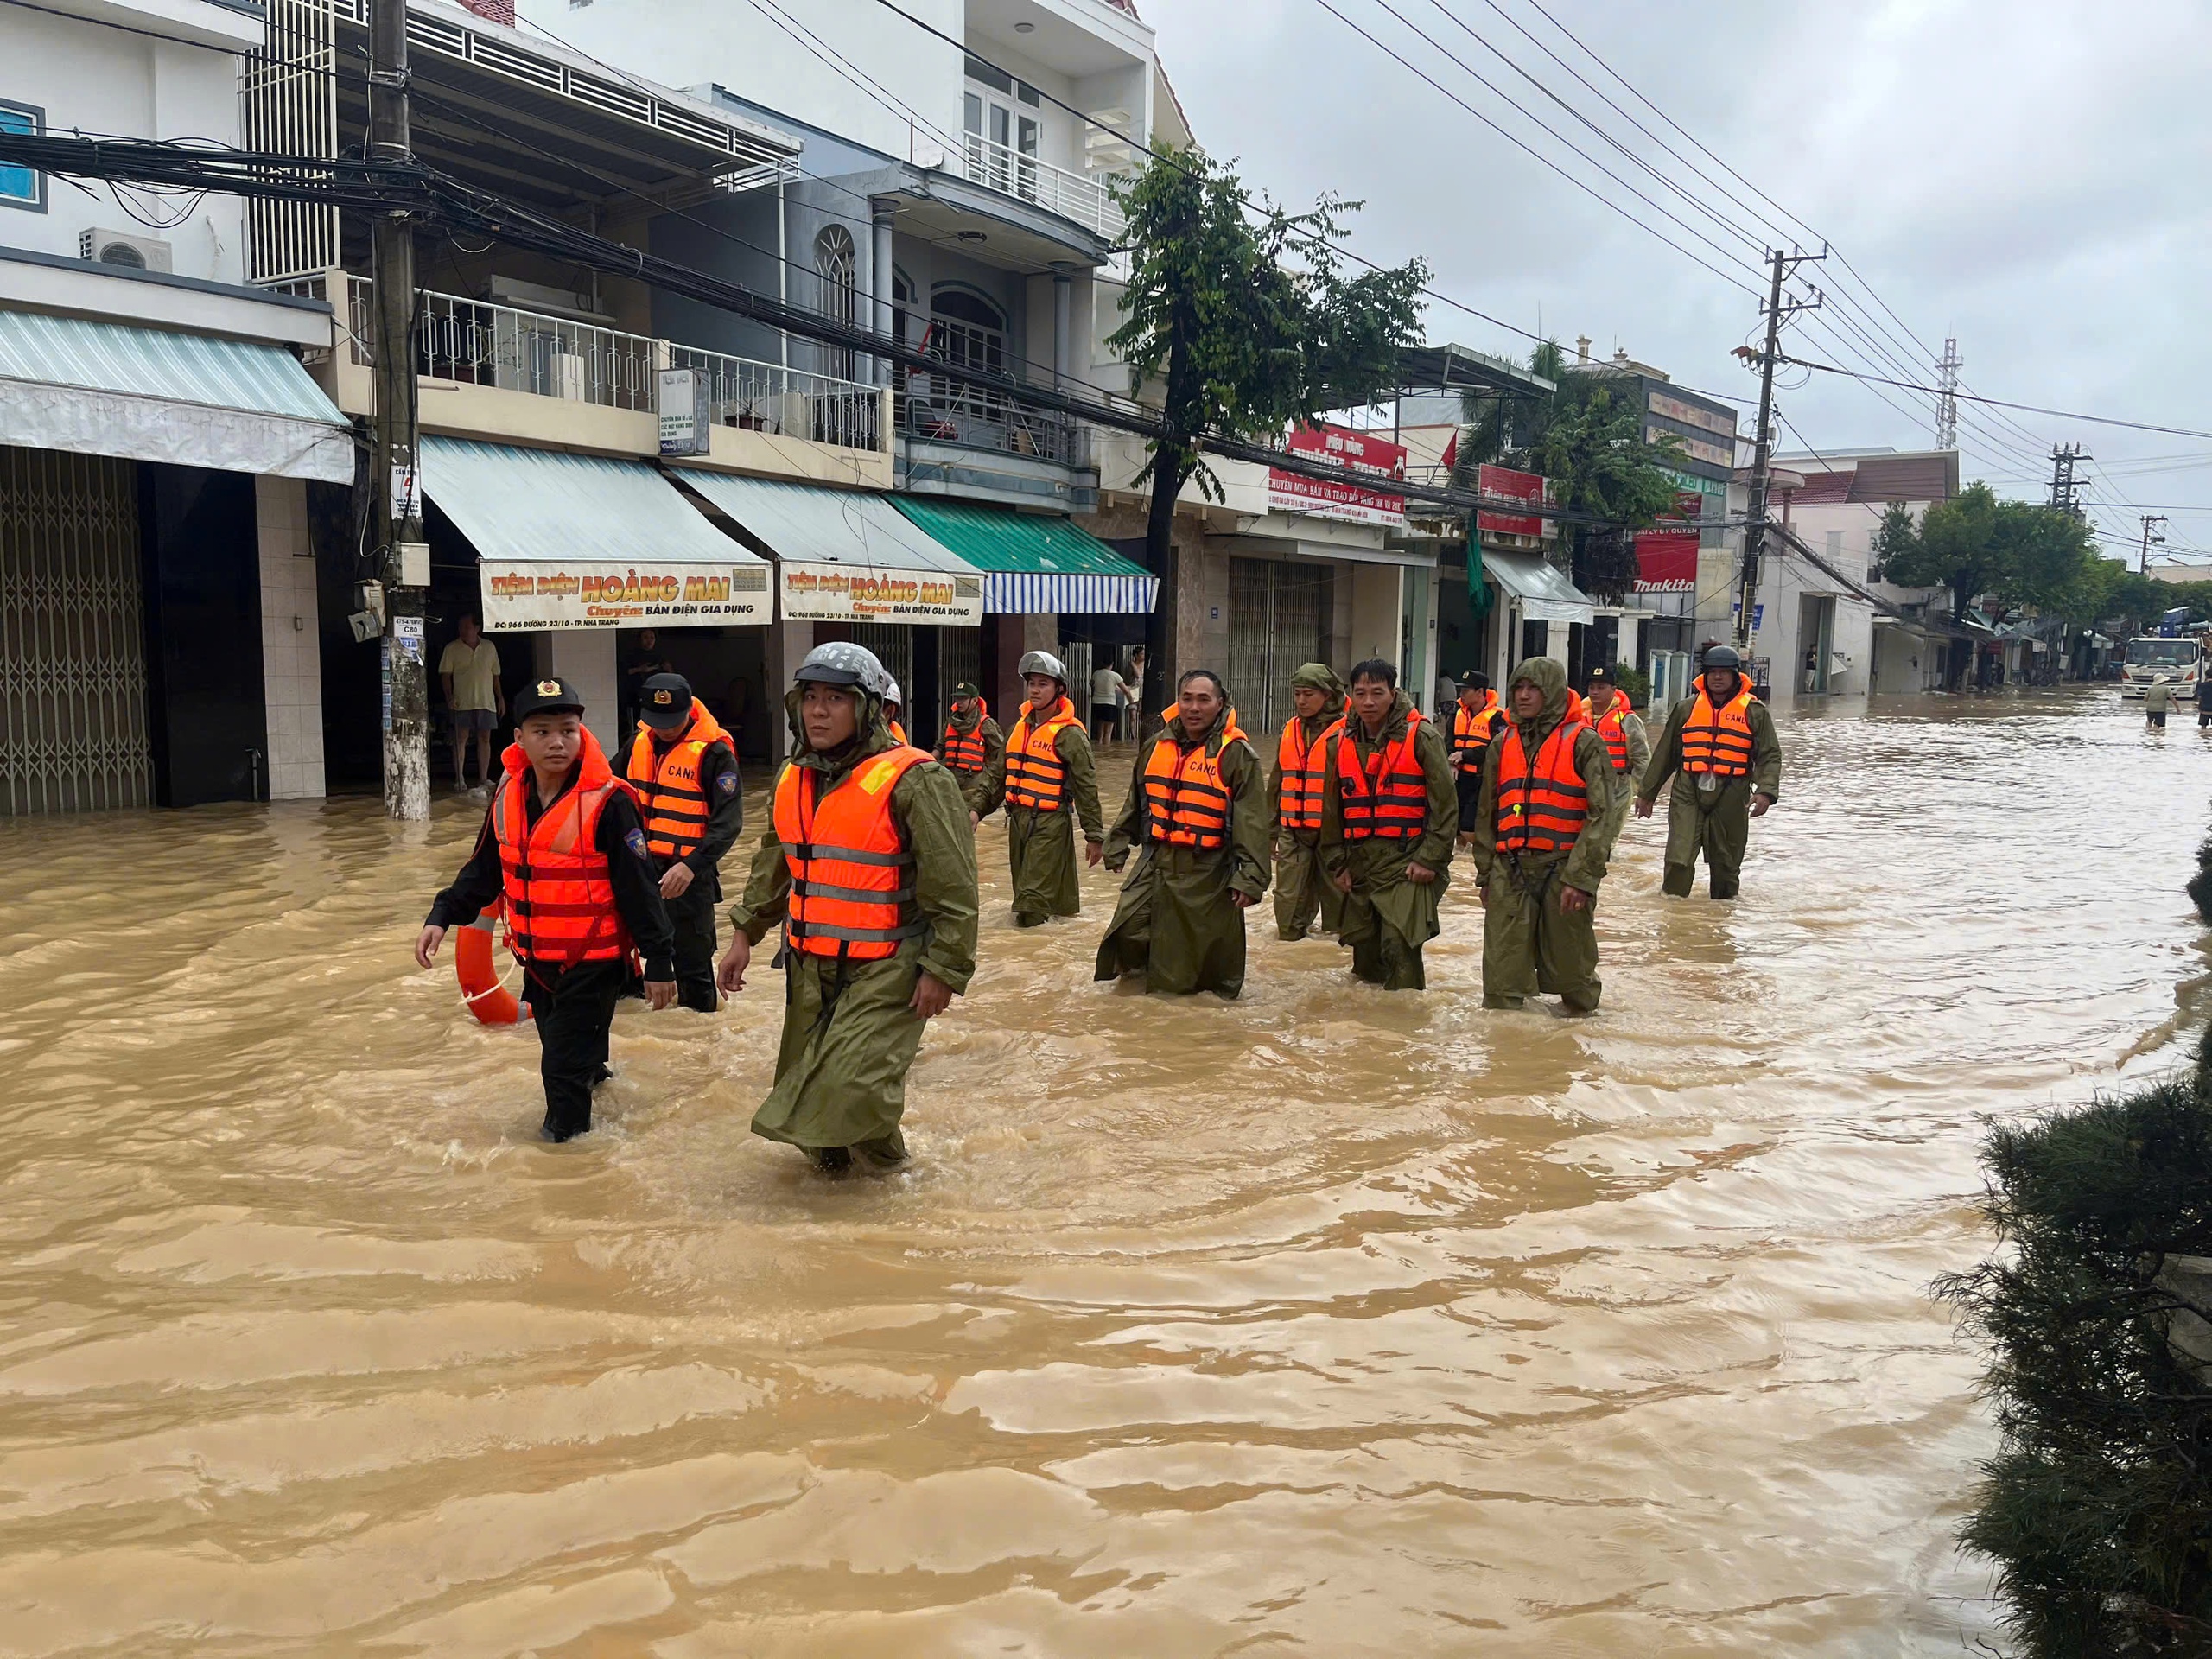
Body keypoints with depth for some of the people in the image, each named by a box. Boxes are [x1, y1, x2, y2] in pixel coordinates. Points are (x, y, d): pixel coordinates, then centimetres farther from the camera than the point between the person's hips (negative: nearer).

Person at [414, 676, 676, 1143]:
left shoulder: (607, 802, -20)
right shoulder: (508, 795, -1)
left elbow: (640, 888, -17)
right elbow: (484, 869, 11)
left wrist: (658, 961, -15)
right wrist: (442, 916, -1)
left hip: (593, 960, -6)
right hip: (536, 958, 7)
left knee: (563, 1064, -5)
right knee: (557, 1047, 24)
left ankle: (565, 1135, 15)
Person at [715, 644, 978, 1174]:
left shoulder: (912, 781, -17)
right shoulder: (793, 779, 7)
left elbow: (953, 886, -16)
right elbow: (773, 865, 21)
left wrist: (943, 971, -15)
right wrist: (745, 934, 18)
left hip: (886, 970, -7)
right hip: (810, 965, 7)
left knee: (854, 1082, -15)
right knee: (806, 1079, 15)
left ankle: (883, 1158, 15)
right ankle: (831, 1151, 43)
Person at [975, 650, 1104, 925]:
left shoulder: (1069, 734, -9)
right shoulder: (1019, 727, 13)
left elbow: (1086, 788, -8)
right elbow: (999, 775, 19)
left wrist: (1094, 835, -8)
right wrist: (978, 808, 9)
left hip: (1050, 821, -8)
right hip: (1018, 818, 8)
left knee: (1034, 895, -10)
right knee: (1023, 882, 15)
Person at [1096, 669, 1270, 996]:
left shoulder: (1236, 754, -9)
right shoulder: (1156, 745, 8)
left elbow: (1252, 822, -12)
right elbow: (1135, 802, 20)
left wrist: (1251, 878, -17)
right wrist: (1117, 847, 21)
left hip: (1208, 871, -4)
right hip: (1155, 862, 5)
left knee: (1206, 944, 4)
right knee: (1128, 929, 2)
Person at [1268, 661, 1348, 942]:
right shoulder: (1290, 730, 12)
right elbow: (1276, 784, 19)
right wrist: (1271, 832, 18)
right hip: (1293, 832, 5)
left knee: (1335, 894, 5)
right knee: (1289, 901, 4)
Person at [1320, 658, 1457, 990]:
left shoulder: (1421, 737, -7)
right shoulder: (1340, 742, 8)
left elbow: (1445, 804, -7)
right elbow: (1331, 809, 14)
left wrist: (1430, 860, -11)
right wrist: (1338, 864, 11)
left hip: (1406, 863, -5)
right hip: (1359, 863, 5)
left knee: (1399, 946, -15)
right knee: (1365, 950, 13)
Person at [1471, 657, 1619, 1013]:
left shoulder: (1584, 743, -3)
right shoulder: (1504, 744, 13)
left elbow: (1602, 815, -9)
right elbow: (1487, 813, 19)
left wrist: (1580, 877, -16)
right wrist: (1485, 873, 15)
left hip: (1562, 872, -4)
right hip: (1509, 872, 4)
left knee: (1569, 966, 7)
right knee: (1502, 973, 3)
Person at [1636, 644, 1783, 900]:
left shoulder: (1754, 711, 5)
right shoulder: (1686, 708, 11)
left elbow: (1769, 756, 0)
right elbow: (1665, 753, 16)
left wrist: (1766, 791, -18)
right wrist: (1647, 793, 17)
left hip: (1730, 795, -1)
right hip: (1688, 793, 1)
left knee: (1726, 864, 9)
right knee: (1678, 860, -10)